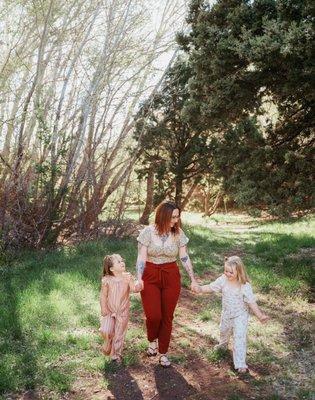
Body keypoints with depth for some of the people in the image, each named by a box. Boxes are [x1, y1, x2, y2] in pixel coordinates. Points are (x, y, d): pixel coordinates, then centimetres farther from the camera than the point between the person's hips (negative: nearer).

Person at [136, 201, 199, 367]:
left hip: (171, 277, 2)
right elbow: (141, 257, -9)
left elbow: (184, 258, 2)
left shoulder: (178, 233, -2)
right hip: (150, 277, -2)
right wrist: (139, 278, -21)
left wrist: (193, 279, -1)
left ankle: (163, 353, 25)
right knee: (153, 316, -7)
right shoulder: (148, 232, -9)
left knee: (167, 316, 6)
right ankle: (152, 340, 27)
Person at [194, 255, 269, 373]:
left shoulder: (245, 286, -26)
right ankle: (223, 344, 63)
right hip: (226, 313, 5)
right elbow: (211, 287, -13)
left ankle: (240, 364, 5)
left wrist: (260, 315, -27)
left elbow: (251, 302, -22)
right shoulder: (223, 280, -15)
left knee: (239, 338, -8)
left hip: (240, 315, -5)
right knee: (224, 330, 29)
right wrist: (200, 289, -30)